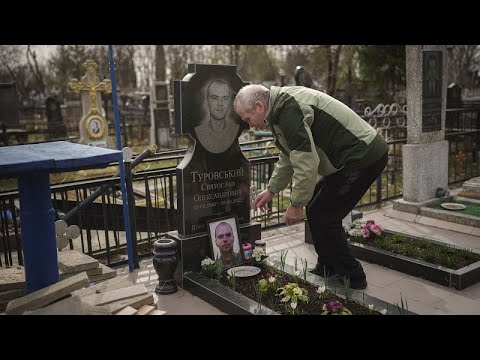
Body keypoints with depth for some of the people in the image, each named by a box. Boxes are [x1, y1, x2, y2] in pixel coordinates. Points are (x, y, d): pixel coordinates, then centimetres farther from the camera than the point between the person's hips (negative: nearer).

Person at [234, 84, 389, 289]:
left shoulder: (287, 110, -21)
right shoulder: (283, 104, 14)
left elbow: (306, 163, -25)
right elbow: (289, 156, 25)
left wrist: (296, 204, -13)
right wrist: (271, 190, 26)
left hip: (364, 157, -11)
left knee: (322, 217, -8)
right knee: (316, 209, 16)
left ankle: (351, 278, 8)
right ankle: (327, 270, 28)